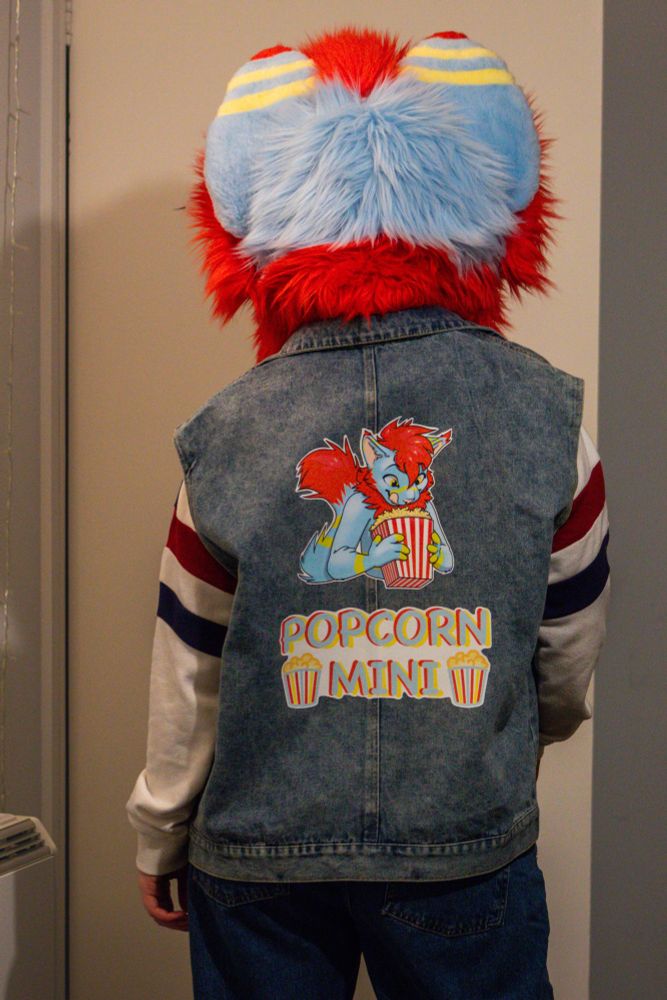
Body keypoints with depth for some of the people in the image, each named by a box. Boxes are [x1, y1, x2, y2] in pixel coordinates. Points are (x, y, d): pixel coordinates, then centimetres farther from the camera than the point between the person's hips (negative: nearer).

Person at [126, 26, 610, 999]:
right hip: (470, 852, 0)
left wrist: (159, 838, 14)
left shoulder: (225, 434, -12)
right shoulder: (545, 415, -11)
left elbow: (190, 681, -4)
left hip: (256, 856, 1)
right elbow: (570, 657, 0)